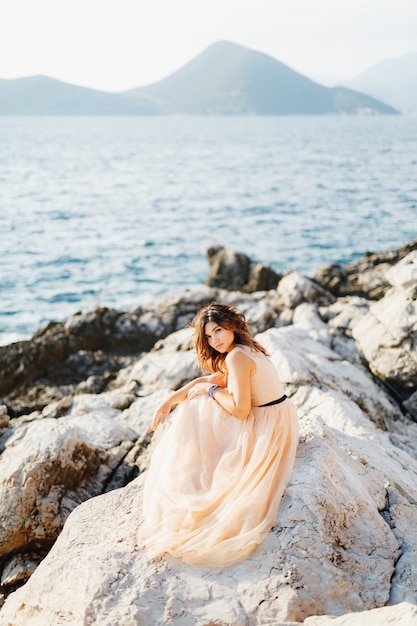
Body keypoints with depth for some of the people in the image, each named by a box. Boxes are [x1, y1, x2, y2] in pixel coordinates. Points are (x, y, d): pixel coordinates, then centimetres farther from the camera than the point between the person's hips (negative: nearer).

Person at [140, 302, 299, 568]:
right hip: (278, 422, 10)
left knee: (198, 421, 4)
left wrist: (211, 390, -8)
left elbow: (240, 409, -25)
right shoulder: (248, 351, 11)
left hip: (265, 431, -10)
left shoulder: (236, 357, -20)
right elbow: (206, 380, 16)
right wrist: (169, 402, 12)